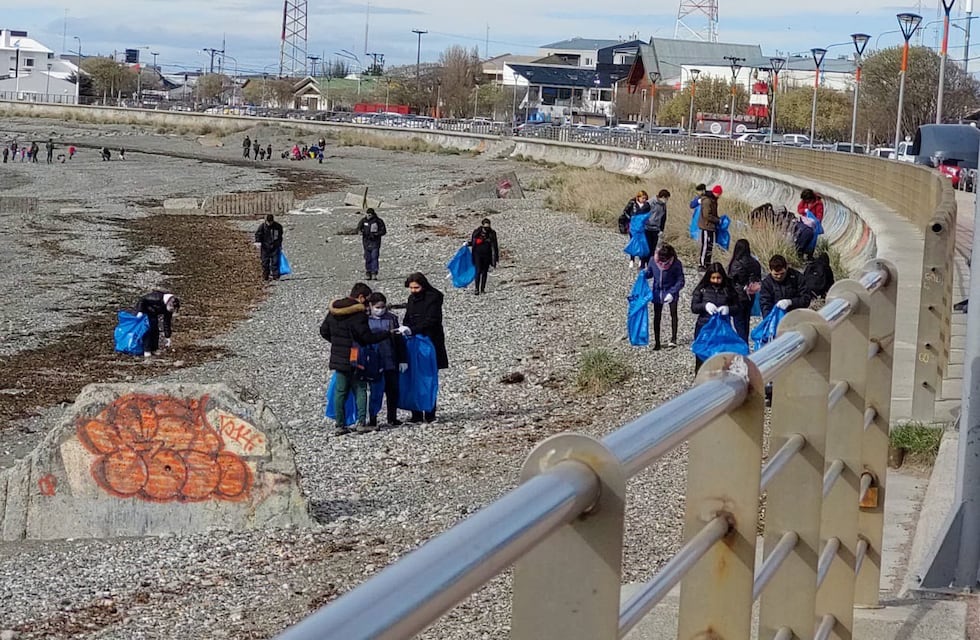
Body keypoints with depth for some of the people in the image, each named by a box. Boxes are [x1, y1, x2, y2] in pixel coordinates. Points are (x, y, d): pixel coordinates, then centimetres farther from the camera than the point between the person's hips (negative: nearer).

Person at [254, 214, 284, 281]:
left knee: (275, 262, -2)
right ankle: (265, 276, 12)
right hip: (265, 247, -1)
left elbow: (280, 236, 14)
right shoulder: (262, 226, -6)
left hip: (275, 247, 1)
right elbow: (258, 234, -6)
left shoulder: (278, 226, 1)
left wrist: (280, 245, 19)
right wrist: (258, 242, -23)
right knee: (265, 262, 2)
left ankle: (275, 276, 2)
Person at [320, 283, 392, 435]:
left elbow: (324, 331, 15)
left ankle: (340, 425, 8)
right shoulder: (358, 313, -17)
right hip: (354, 359, -6)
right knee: (360, 389, 4)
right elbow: (367, 337, -17)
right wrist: (387, 334, -6)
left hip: (338, 358, 6)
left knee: (340, 391, 9)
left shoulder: (333, 311, 7)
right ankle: (362, 423, -2)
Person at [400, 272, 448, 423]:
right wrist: (404, 329, -4)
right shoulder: (412, 299, 13)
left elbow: (431, 320, -18)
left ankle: (430, 414, 2)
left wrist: (412, 330, -26)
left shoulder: (433, 298, -9)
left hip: (430, 342, -6)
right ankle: (416, 414, 6)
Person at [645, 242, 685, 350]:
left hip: (671, 291, -3)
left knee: (673, 314, 7)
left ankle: (673, 339, 22)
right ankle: (656, 342, 16)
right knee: (657, 316, 8)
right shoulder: (653, 260, -17)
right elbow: (649, 273, 1)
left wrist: (672, 293, -27)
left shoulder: (676, 264, -25)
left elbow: (680, 281, -17)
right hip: (657, 292, 3)